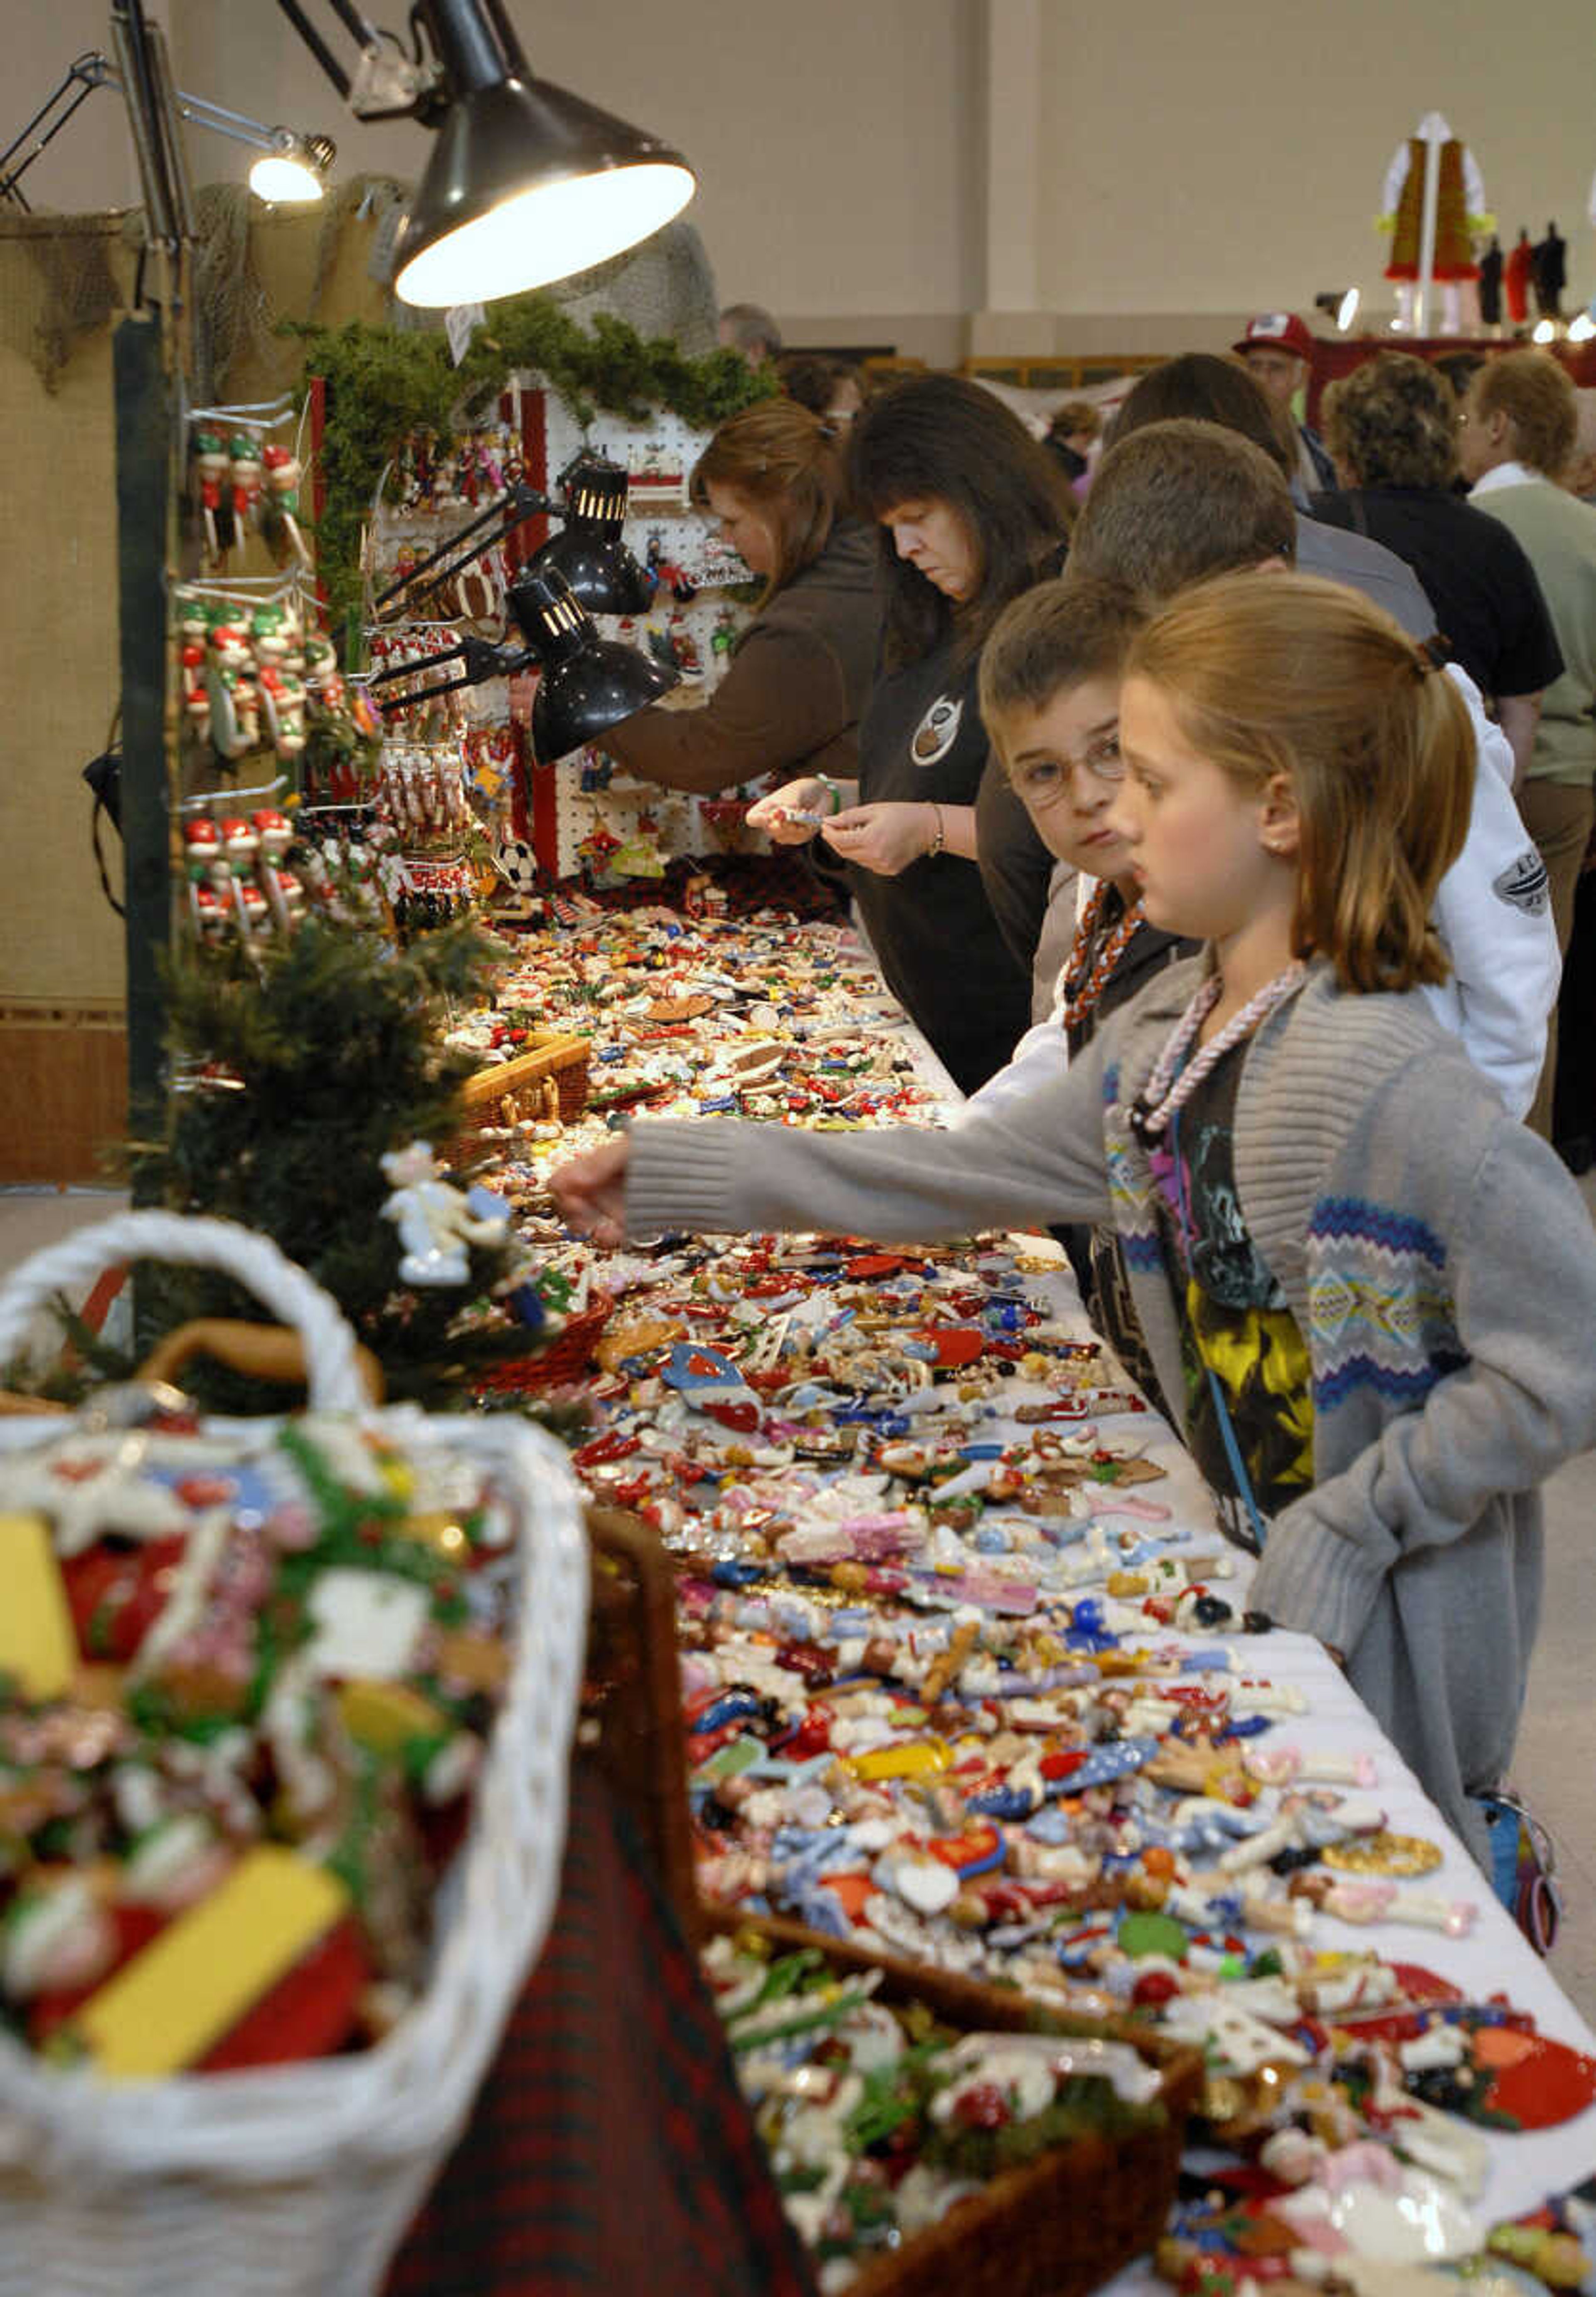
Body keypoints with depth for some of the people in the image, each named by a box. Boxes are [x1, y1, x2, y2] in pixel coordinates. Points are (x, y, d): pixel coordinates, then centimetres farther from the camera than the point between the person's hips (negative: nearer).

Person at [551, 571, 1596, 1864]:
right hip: (1261, 1572, 8)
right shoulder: (1172, 1033, 1)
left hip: (1389, 1625, -8)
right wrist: (677, 1177, 9)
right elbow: (975, 1169, 10)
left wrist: (1347, 1528, -19)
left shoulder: (1383, 1077, -26)